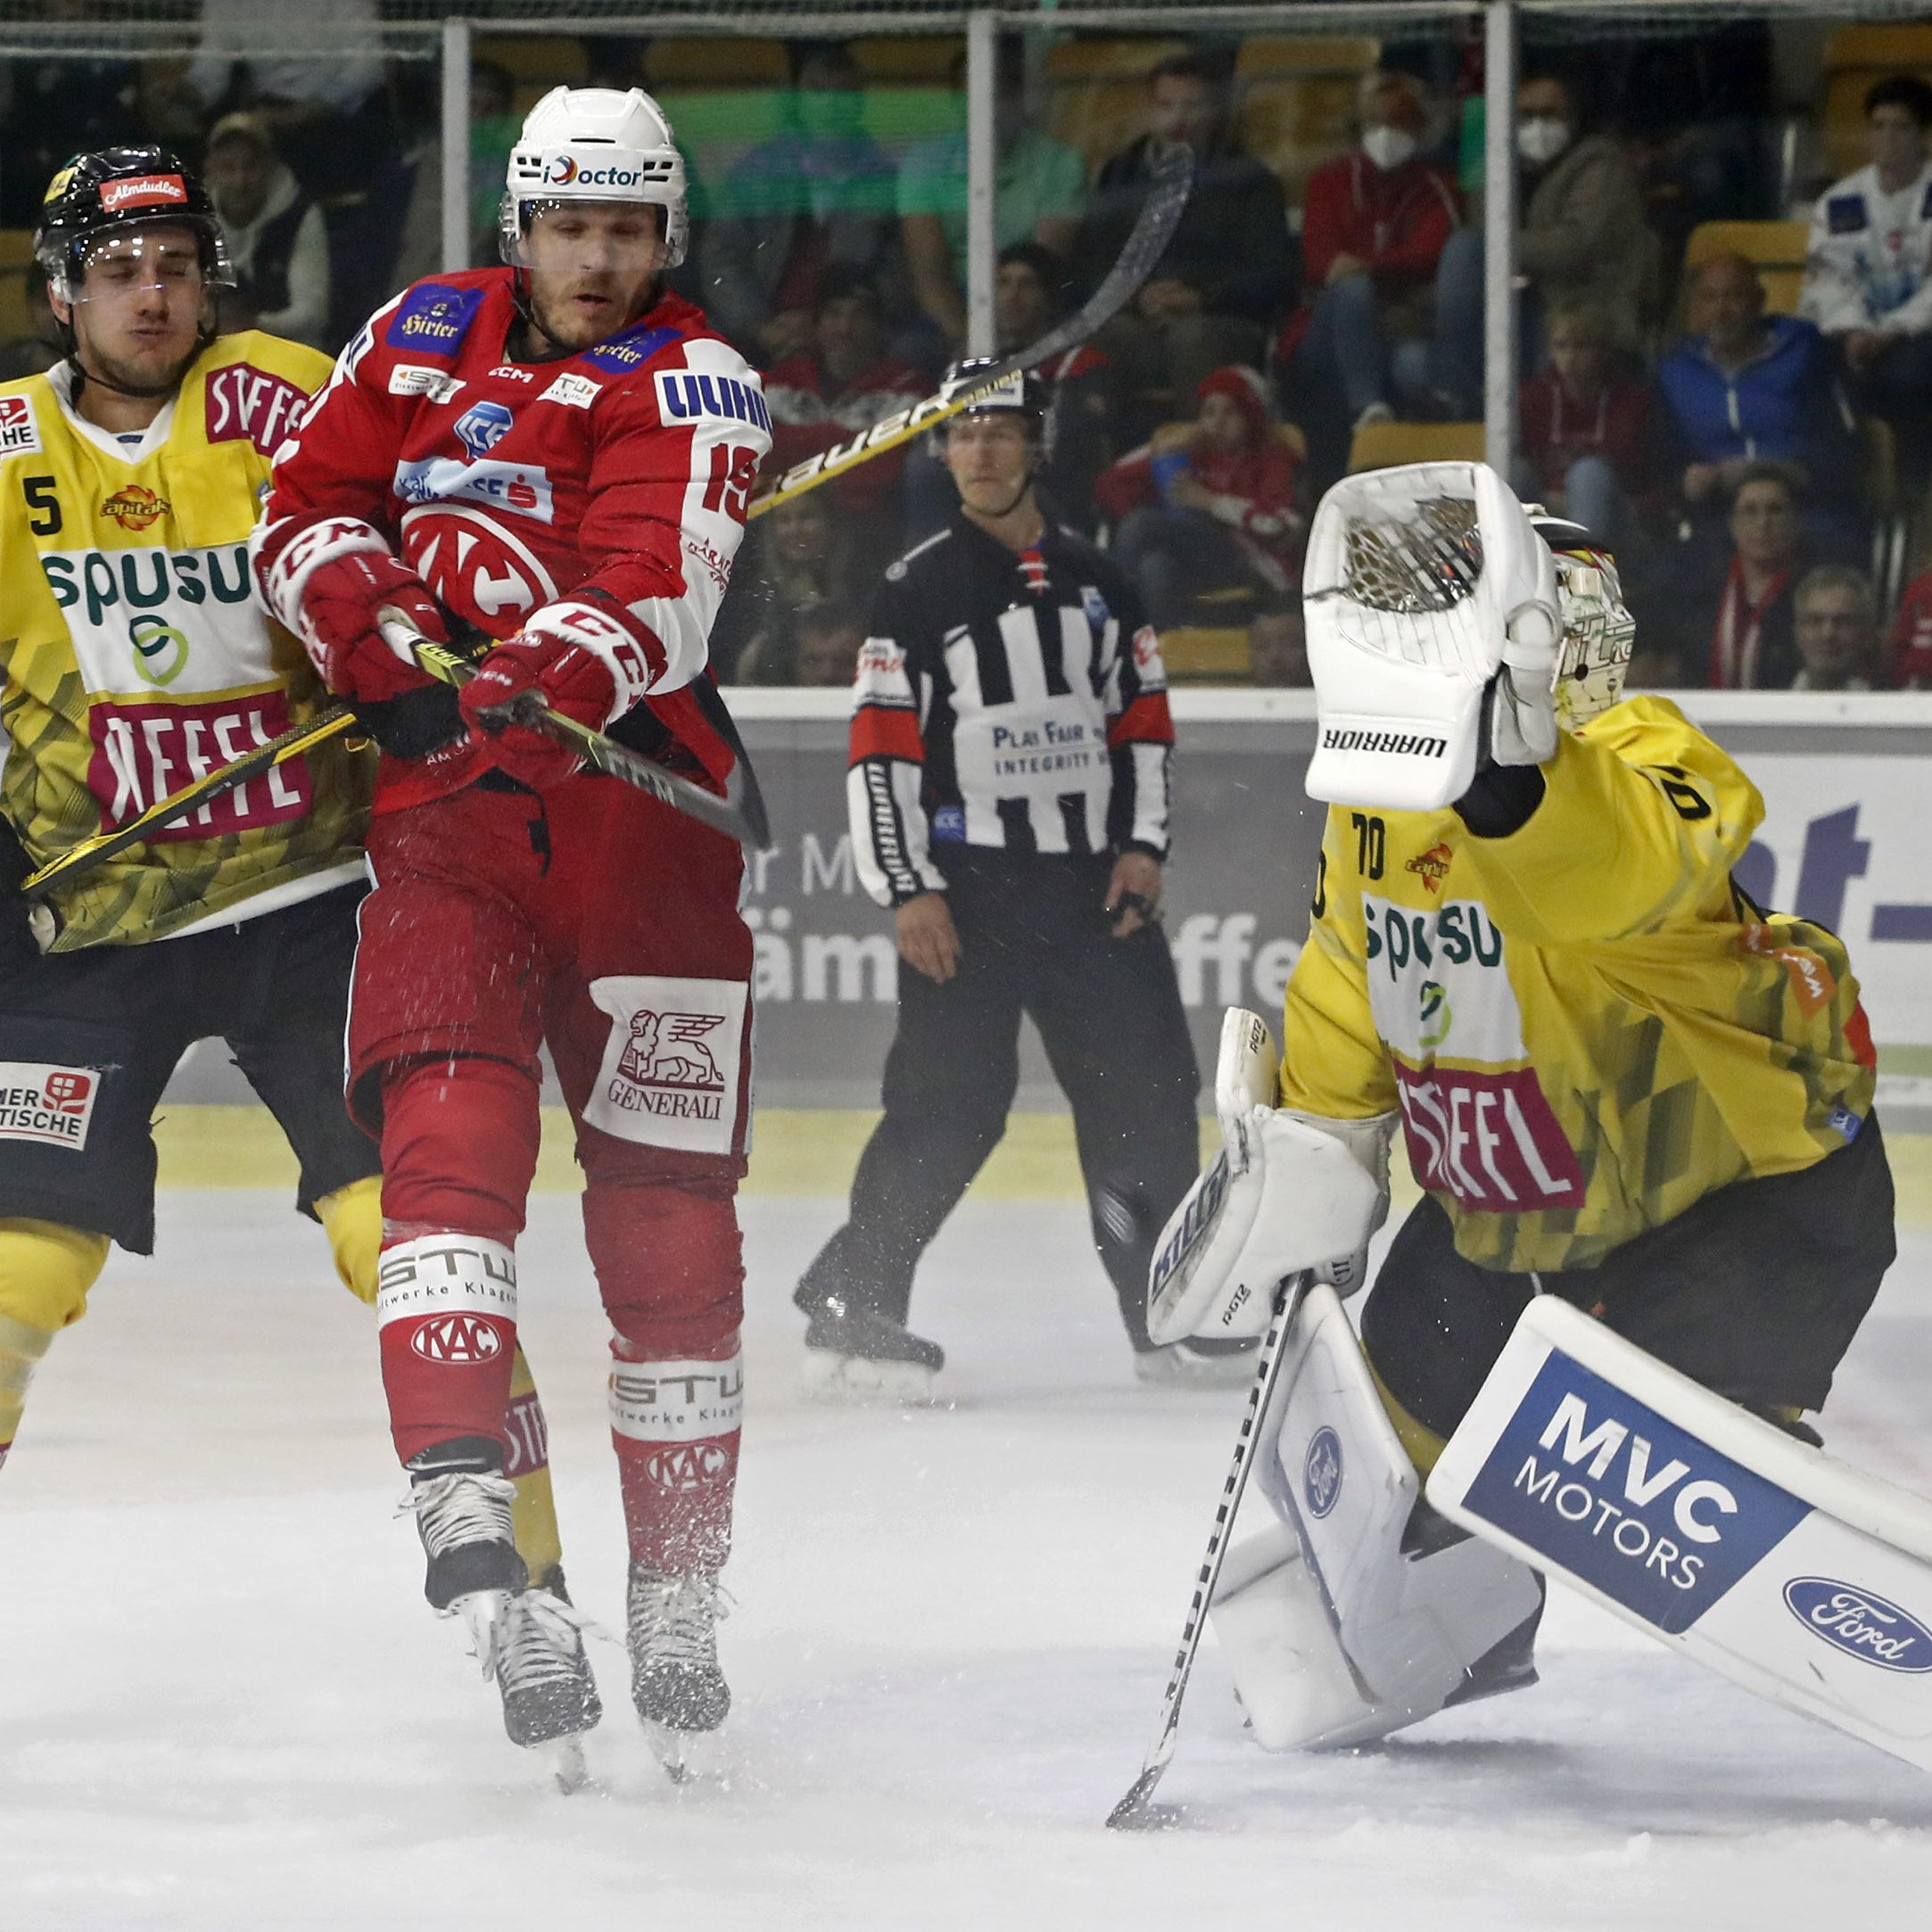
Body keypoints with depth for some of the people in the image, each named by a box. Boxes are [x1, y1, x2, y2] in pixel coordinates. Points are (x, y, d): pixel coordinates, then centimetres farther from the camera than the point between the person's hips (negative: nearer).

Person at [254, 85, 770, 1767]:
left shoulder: (689, 383, -2)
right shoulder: (422, 340, 11)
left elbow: (658, 603, -17)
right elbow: (307, 513, 15)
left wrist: (552, 677, -38)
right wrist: (379, 632, -6)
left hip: (638, 812, -1)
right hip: (446, 809, 1)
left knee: (667, 1210, 3)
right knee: (451, 1135, -20)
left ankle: (678, 1590, 18)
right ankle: (473, 1541, -31)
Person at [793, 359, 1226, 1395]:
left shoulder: (1095, 581, 12)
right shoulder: (918, 589, -2)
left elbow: (1143, 719, 17)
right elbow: (879, 751, -5)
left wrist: (1141, 844, 4)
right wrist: (908, 891, -12)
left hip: (1091, 883, 4)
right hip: (965, 885, -4)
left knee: (1146, 1092, 3)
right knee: (950, 1104, -11)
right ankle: (850, 1307, -5)